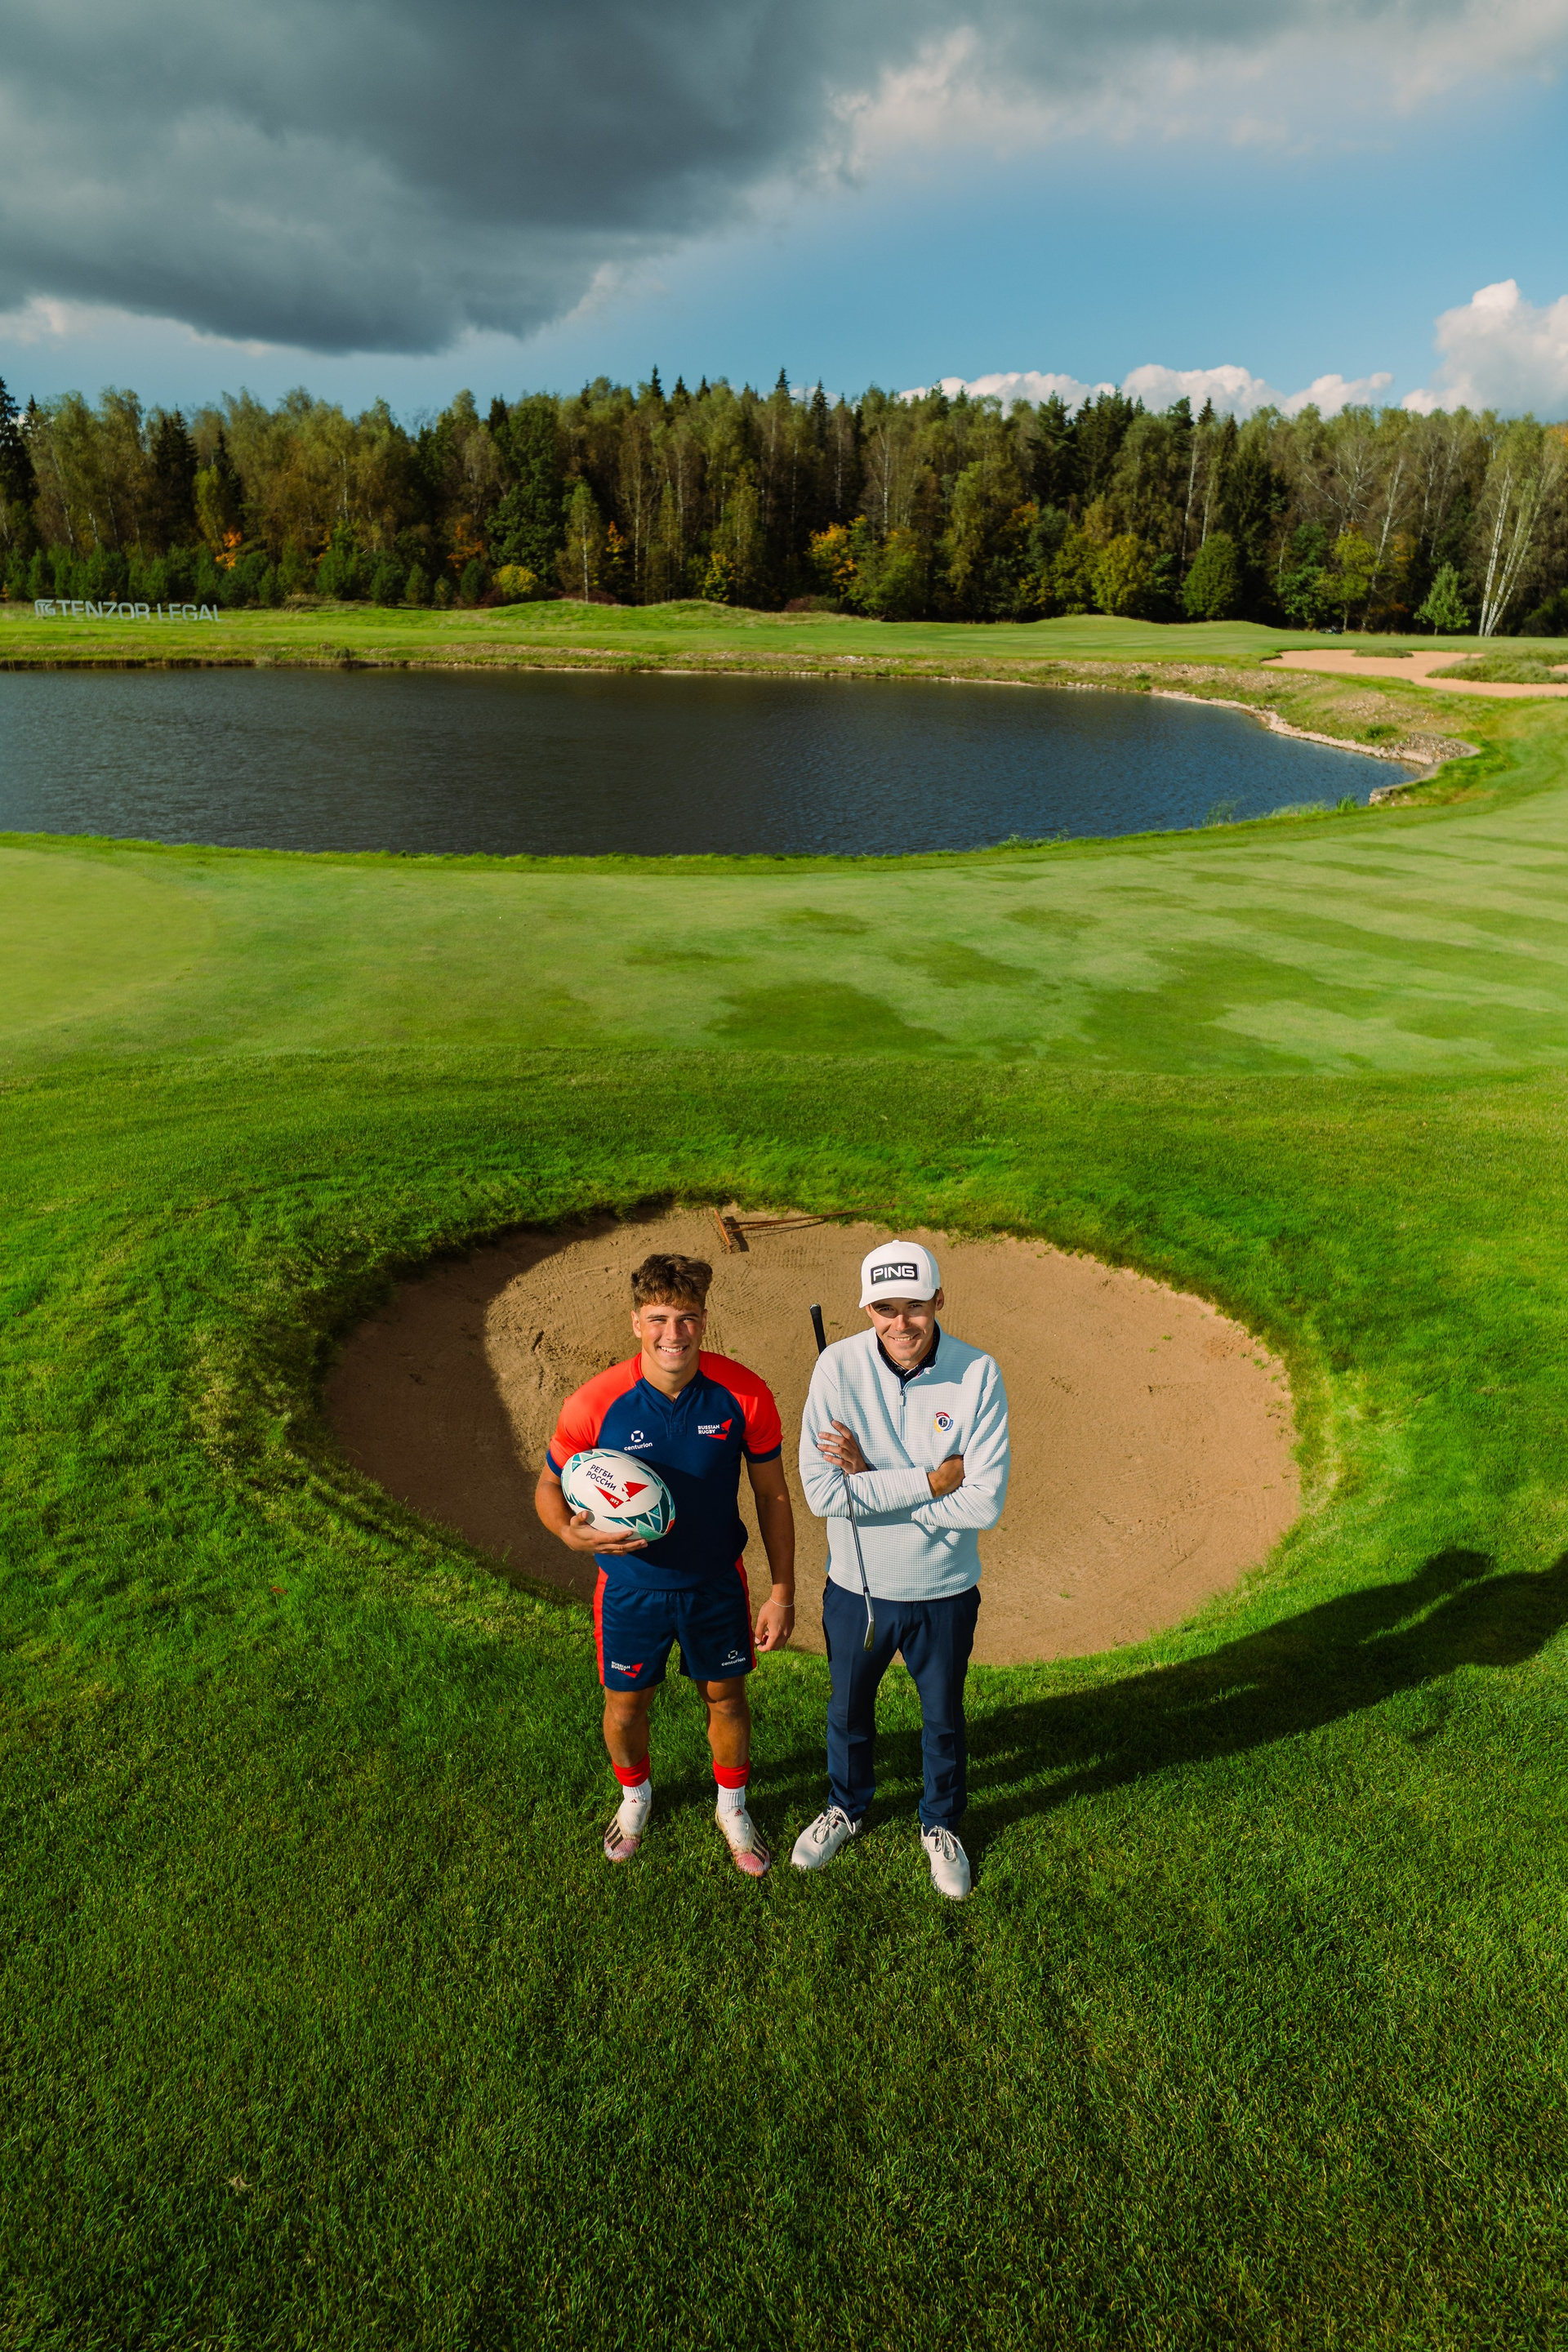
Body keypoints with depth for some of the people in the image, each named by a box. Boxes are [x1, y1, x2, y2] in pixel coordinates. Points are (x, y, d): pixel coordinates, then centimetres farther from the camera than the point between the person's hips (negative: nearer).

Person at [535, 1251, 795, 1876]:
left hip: (716, 1585, 1)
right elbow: (549, 1486, -8)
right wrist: (571, 1532, -30)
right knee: (625, 1707, 19)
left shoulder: (744, 1394, -21)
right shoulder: (596, 1403, -24)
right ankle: (634, 1795, 53)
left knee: (727, 1699, 19)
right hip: (631, 1587, 0)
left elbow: (773, 1496, -8)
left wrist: (782, 1594, -6)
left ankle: (733, 1806, 49)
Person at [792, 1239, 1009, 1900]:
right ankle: (846, 1807, 54)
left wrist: (873, 1484, -23)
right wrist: (931, 1480, -25)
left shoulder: (978, 1374, -20)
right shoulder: (838, 1366, -19)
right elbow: (821, 1491, -25)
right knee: (848, 1709, 25)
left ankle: (941, 1825, 51)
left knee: (943, 1719, 23)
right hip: (856, 1587, 1)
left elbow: (985, 1503, -23)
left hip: (944, 1592, 0)